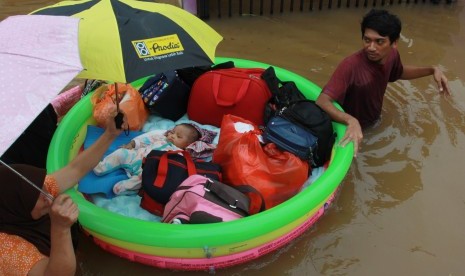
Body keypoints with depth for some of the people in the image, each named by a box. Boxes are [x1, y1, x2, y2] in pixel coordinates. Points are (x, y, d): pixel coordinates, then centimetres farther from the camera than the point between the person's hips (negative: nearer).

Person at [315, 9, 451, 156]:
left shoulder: (391, 55, -17)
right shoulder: (351, 65, -39)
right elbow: (322, 102, -46)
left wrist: (432, 70, -5)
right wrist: (351, 121, -62)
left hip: (374, 121, 7)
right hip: (351, 128, -6)